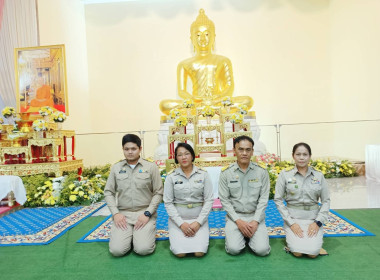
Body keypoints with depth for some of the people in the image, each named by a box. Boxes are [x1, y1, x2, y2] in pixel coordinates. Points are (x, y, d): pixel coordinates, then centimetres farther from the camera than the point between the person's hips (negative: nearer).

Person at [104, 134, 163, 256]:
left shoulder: (151, 167, -1)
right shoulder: (116, 168, 6)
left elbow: (158, 193, -1)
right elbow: (108, 192, 8)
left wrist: (147, 213, -10)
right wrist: (115, 213, -4)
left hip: (145, 213, -2)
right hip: (123, 214, 2)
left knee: (143, 249, -17)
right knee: (117, 250, -14)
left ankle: (148, 233, 16)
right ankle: (129, 235, 18)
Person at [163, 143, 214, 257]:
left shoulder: (203, 175, -3)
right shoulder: (171, 177, -3)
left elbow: (209, 200, -3)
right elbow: (168, 203, -3)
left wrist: (198, 222, -11)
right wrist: (181, 223, -12)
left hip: (199, 218, 0)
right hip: (178, 219, 0)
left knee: (200, 252, -15)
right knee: (180, 253, -16)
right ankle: (176, 237, 16)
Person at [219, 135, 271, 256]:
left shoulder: (262, 171, -3)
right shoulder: (226, 173, -6)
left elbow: (263, 199, -2)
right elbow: (224, 200, -4)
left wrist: (255, 221, -11)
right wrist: (238, 221, -12)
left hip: (255, 215, 1)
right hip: (235, 215, -1)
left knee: (262, 250, -16)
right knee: (233, 249, -18)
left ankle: (249, 235, 16)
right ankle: (240, 235, 15)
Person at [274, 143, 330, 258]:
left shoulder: (319, 176, 2)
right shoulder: (285, 175, -4)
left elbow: (326, 201, 5)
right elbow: (278, 200, -5)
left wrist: (318, 222, -7)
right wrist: (291, 223, -11)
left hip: (313, 218, 2)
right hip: (293, 218, -1)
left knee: (313, 252, -15)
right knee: (297, 252, -18)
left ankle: (316, 237, 16)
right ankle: (291, 236, 13)